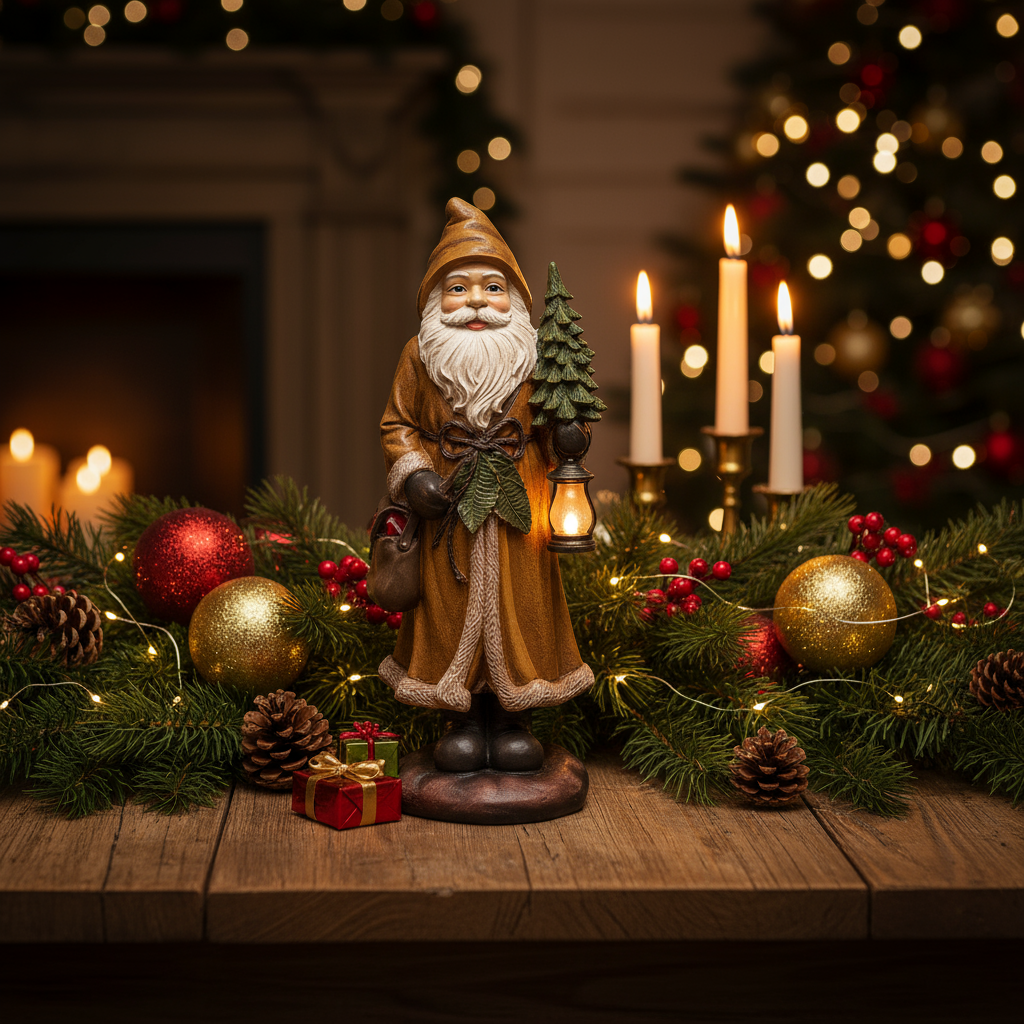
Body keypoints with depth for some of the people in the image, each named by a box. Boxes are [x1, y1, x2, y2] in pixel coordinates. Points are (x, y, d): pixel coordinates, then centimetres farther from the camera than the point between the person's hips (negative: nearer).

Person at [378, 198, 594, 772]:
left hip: (516, 508, 0)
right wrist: (412, 473, -8)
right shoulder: (419, 358, 1)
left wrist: (568, 428, -15)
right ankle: (466, 719, 19)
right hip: (448, 510, 0)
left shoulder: (533, 358, 1)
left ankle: (514, 719, 19)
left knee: (517, 606, 6)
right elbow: (398, 424, 6)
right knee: (454, 609, 5)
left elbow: (554, 430, 6)